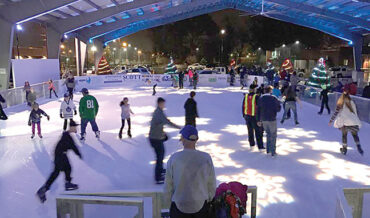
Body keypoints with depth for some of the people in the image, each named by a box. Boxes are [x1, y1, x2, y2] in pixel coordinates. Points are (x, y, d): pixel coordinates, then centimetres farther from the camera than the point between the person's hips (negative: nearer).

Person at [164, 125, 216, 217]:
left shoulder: (174, 158, -13)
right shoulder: (206, 158, -10)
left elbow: (168, 185, -4)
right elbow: (212, 184, 0)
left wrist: (168, 201, 13)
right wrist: (208, 199, 18)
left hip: (179, 206, -1)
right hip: (201, 206, 1)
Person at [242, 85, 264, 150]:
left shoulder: (246, 96, 2)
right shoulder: (256, 96, -14)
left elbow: (243, 106, 8)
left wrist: (244, 115, 19)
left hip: (247, 116, 6)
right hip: (254, 116, -5)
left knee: (250, 131, 17)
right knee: (258, 132, 0)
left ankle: (251, 144, 26)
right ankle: (260, 146, 1)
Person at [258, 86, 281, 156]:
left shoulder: (261, 98, 6)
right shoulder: (274, 98, -8)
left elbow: (258, 110, 6)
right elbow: (278, 109, -7)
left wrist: (259, 120, 11)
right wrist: (278, 103, 13)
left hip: (264, 120, 5)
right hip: (272, 119, -5)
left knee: (268, 134, 20)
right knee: (273, 135, 6)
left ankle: (268, 150, 21)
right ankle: (273, 152, 7)